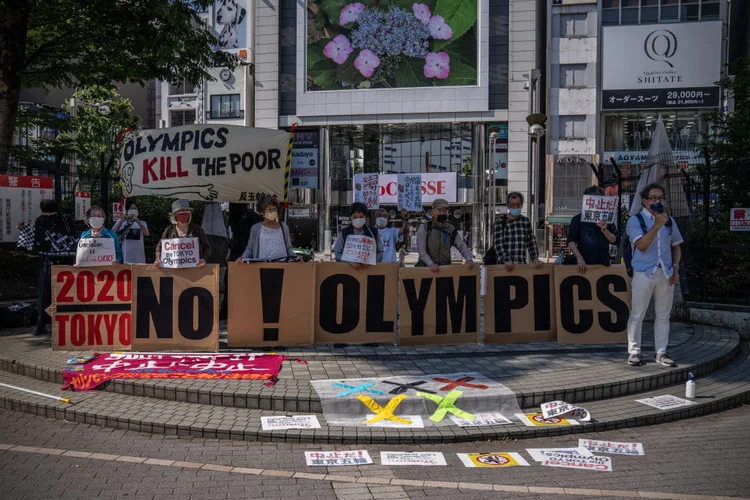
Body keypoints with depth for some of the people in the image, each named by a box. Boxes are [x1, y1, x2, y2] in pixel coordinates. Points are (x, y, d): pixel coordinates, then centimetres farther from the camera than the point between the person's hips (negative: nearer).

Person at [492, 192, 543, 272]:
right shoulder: (500, 222, 0)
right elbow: (498, 245, -9)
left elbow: (531, 243, 14)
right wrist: (506, 261, -23)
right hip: (504, 266, -3)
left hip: (522, 265, 3)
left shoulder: (526, 221, 13)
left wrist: (535, 259, -3)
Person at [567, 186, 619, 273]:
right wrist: (579, 258, -15)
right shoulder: (579, 219, 4)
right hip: (585, 264, -3)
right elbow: (571, 241, -3)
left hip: (603, 264, 3)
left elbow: (615, 240, 7)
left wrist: (605, 230, -12)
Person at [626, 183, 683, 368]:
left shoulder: (669, 221, 13)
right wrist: (656, 226, -19)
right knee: (637, 314, -2)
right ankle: (634, 351, 6)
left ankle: (661, 352, 16)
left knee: (663, 315, 8)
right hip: (644, 272, -4)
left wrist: (675, 267, 5)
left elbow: (676, 246, 18)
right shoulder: (635, 221, -1)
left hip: (666, 273, 5)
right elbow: (641, 245, -14)